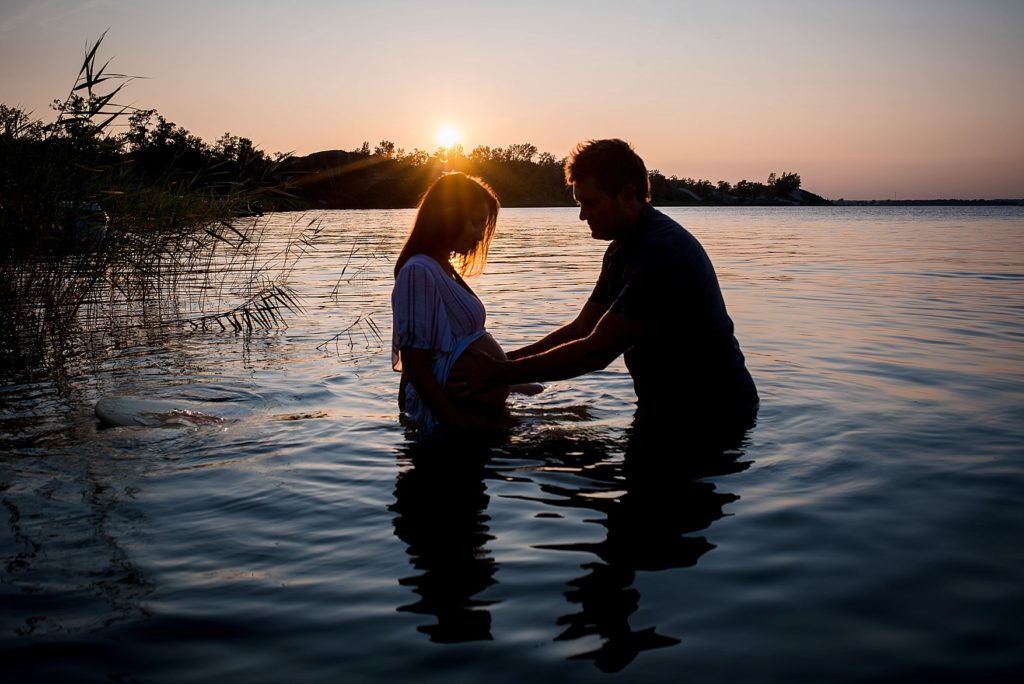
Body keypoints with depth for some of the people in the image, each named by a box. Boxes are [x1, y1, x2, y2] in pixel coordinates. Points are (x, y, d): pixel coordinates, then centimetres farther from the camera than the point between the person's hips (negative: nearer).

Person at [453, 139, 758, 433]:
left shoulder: (663, 253, -26)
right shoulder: (622, 251, 7)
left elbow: (598, 351, -26)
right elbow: (581, 329, 8)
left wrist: (501, 373, -22)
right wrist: (502, 362, -2)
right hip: (664, 410, 9)